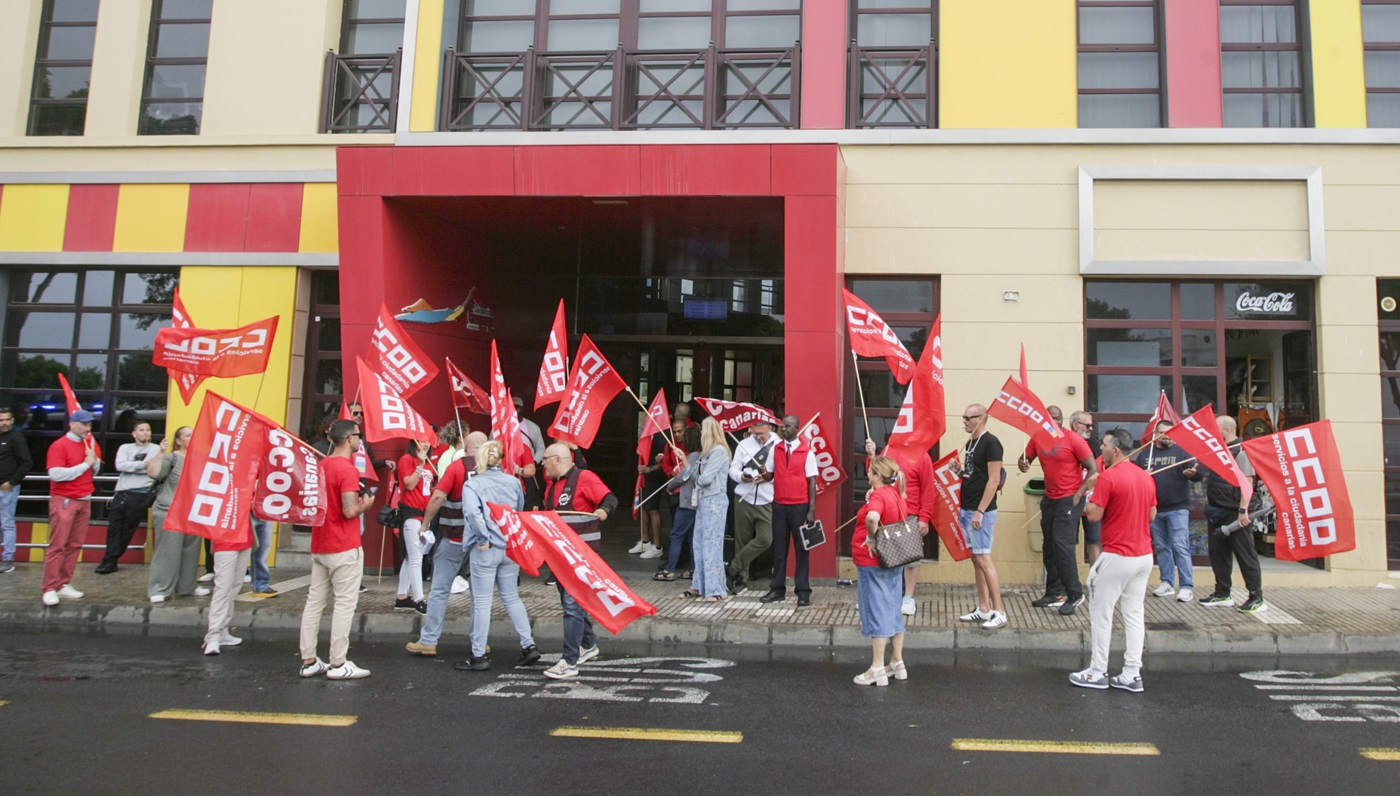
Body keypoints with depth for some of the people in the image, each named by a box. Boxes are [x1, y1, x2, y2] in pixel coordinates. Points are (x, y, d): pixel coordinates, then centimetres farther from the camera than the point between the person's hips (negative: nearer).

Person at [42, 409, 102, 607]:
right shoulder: (59, 445, -9)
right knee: (57, 545, -6)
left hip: (84, 500, 6)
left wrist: (94, 460, -4)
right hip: (64, 501, -6)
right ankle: (50, 589, -4)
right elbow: (56, 474, -19)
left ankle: (64, 584, 11)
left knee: (75, 545, 6)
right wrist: (85, 464, -13)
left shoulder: (90, 443, 11)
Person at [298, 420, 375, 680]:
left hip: (319, 546, 8)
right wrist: (366, 504, -2)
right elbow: (350, 511, -22)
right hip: (344, 549, -8)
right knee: (345, 603, -1)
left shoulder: (320, 466, 9)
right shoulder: (347, 470, -16)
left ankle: (308, 660, 17)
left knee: (314, 602, 11)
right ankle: (338, 664, 2)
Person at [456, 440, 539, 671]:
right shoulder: (514, 482, 3)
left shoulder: (473, 485, -11)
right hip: (511, 548, 4)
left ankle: (479, 656, 12)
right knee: (511, 597, 17)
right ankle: (528, 645, 14)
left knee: (482, 602, 5)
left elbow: (472, 512, -26)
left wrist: (483, 539, -17)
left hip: (486, 550, -4)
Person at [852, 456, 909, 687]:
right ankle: (897, 663, 22)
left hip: (873, 562, -9)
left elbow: (872, 517, -41)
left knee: (876, 612, -3)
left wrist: (871, 538, -23)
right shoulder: (897, 494, 8)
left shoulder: (878, 495, -19)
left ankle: (877, 670, 2)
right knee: (894, 611, 15)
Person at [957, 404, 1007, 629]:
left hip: (981, 512, -9)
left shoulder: (990, 443, -13)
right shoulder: (970, 443, 15)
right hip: (967, 510, 9)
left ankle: (999, 612, -3)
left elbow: (993, 480, -18)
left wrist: (980, 511, -20)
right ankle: (983, 609, 18)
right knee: (976, 559, 11)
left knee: (983, 559, -9)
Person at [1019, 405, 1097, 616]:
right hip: (1049, 499, 6)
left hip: (1069, 500, -6)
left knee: (1062, 546, -12)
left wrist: (1079, 494, -16)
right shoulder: (1037, 439, 3)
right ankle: (1054, 594, 22)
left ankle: (1075, 595, 0)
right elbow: (1025, 459, 11)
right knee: (1049, 549, 11)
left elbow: (1093, 469, -10)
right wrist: (1023, 464, -13)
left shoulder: (1074, 440, -11)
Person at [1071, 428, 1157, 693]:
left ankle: (1098, 673, 9)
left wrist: (1090, 496, 2)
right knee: (1134, 614, 10)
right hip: (1144, 555, 7)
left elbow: (1094, 515, -16)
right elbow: (1152, 515, 15)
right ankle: (1132, 674, 12)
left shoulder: (1108, 477, -16)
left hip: (1116, 556, -7)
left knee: (1101, 613, 3)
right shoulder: (1146, 477, 8)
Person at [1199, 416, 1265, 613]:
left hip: (1234, 513, -9)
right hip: (1216, 512, 9)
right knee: (1217, 552, 13)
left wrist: (1243, 510, -22)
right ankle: (1222, 594, 23)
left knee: (1245, 554, -3)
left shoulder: (1241, 450, -12)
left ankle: (1257, 598, 3)